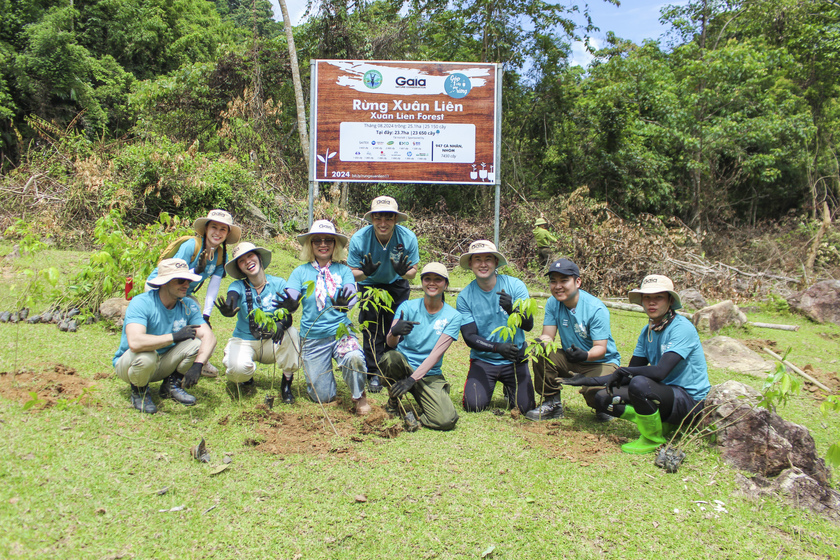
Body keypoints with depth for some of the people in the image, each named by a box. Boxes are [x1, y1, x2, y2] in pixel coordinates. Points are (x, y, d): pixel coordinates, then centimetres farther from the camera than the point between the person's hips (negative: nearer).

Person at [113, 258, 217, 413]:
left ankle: (171, 385, 5)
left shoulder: (188, 306, -10)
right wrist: (175, 336, -34)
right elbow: (135, 343, -42)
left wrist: (197, 365, -37)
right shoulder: (141, 303, -26)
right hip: (128, 363, -4)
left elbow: (209, 336, -20)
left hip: (164, 363, 4)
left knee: (199, 344, -20)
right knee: (146, 355, -39)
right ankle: (139, 392, -4)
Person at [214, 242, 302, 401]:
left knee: (292, 333, -31)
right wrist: (228, 310, -58)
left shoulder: (279, 284, -8)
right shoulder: (238, 286, -10)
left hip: (272, 343, 1)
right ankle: (246, 376, 9)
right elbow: (231, 304, -33)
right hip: (244, 341, 0)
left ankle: (287, 384, -12)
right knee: (239, 367, -32)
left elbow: (288, 317, -15)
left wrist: (281, 324, -40)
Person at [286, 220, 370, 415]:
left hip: (341, 331, -1)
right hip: (313, 338, 1)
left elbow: (351, 295, -14)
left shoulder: (343, 270, 2)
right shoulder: (301, 272, 3)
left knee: (354, 358, -35)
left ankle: (359, 396, -4)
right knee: (322, 397, 1)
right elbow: (290, 297, -9)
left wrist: (343, 303, -39)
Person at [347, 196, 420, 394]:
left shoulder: (408, 238, -25)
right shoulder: (359, 239, -27)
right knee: (371, 329, -4)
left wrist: (404, 272, -40)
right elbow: (352, 274, -19)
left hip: (397, 285, 1)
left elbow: (413, 272, -15)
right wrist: (365, 272, -42)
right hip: (369, 285, 0)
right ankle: (374, 374, 8)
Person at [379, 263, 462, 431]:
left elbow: (436, 353, -12)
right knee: (390, 357, -35)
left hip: (430, 375, 0)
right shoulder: (408, 307, -2)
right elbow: (391, 343, -14)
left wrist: (412, 379, -24)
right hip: (403, 366, 1)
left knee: (446, 420, -24)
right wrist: (394, 332, -39)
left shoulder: (452, 316, -3)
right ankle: (393, 402, -5)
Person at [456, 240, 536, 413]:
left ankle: (509, 389, 25)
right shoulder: (465, 297, -7)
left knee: (526, 407, -10)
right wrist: (498, 347, -28)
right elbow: (469, 337, -11)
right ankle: (486, 386, 18)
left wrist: (512, 310, -34)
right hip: (483, 360, 0)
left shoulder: (515, 285, -8)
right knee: (473, 405, -17)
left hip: (515, 359, 0)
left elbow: (529, 325, -13)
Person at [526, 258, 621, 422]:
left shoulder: (596, 309, -22)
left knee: (595, 392, -33)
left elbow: (600, 348, -25)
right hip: (570, 360, 5)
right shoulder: (553, 303, -6)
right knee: (541, 354, -23)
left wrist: (586, 355, -48)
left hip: (602, 361, -4)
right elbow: (548, 336, -8)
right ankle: (552, 404, -5)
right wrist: (541, 343, -34)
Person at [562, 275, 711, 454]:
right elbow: (629, 374, 8)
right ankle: (660, 422, 1)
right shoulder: (648, 331, 7)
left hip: (689, 399, -8)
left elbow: (660, 372, -30)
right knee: (602, 398, 0)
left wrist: (623, 371, -17)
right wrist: (589, 381, 1)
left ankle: (654, 439, -11)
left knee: (640, 383, -36)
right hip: (665, 393, 8)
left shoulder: (682, 328, -18)